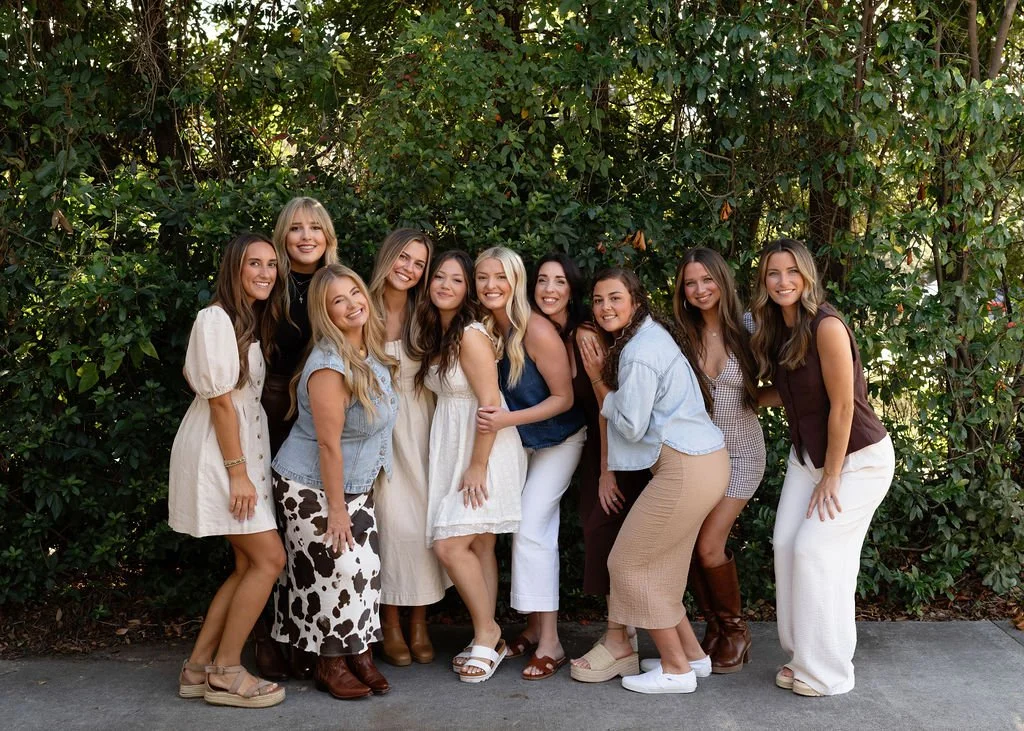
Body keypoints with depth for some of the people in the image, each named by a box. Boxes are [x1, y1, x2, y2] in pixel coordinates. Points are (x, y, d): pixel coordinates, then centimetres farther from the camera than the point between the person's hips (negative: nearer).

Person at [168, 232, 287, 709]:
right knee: (269, 559, -9)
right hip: (218, 451, -9)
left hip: (244, 447, 9)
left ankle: (199, 668, 14)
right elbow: (220, 400, -17)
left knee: (249, 566, 7)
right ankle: (225, 672, 2)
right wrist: (237, 472, -19)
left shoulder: (253, 321, 15)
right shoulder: (217, 318, -13)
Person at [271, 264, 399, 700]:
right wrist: (337, 509, -20)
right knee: (335, 571, -2)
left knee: (365, 567, 7)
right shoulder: (329, 366, -26)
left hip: (357, 485, 8)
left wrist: (372, 482, 15)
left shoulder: (372, 353, 1)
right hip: (314, 488, -8)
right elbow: (328, 444, -24)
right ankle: (330, 665, 15)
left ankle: (360, 655, 20)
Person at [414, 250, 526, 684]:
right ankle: (488, 639, 16)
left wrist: (477, 465, -19)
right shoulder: (435, 335, 13)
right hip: (452, 448, 8)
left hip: (484, 448, -8)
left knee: (450, 545, -12)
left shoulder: (471, 335, -15)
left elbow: (489, 403, -19)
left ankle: (487, 635, 4)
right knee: (479, 548, 10)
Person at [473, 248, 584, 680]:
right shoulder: (486, 330, -6)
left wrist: (506, 420, -28)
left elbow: (563, 398, -20)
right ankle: (533, 630, 16)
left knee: (531, 528, -12)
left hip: (558, 439, -6)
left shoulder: (536, 330, -24)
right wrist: (493, 418, -14)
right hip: (521, 440, 6)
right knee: (529, 530, 6)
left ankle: (550, 644, -5)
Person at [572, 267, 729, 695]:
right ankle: (692, 654, 27)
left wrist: (599, 381, -3)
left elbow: (630, 426, -12)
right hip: (704, 458, 10)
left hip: (686, 468, -10)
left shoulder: (639, 352, -16)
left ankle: (676, 670, 9)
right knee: (657, 565, 17)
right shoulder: (649, 334, 16)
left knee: (629, 564, 0)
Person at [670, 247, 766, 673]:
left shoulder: (745, 332, -6)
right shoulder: (683, 336, 1)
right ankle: (713, 626, 21)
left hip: (740, 453, -3)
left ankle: (735, 631, 12)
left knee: (709, 545, -11)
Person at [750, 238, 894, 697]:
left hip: (858, 457, -8)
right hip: (808, 455, 8)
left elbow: (842, 406, -22)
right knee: (787, 545, 0)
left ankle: (827, 673, 5)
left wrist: (831, 478, -16)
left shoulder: (826, 326, -23)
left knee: (816, 549, -10)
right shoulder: (777, 331, 1)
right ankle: (804, 657, 15)